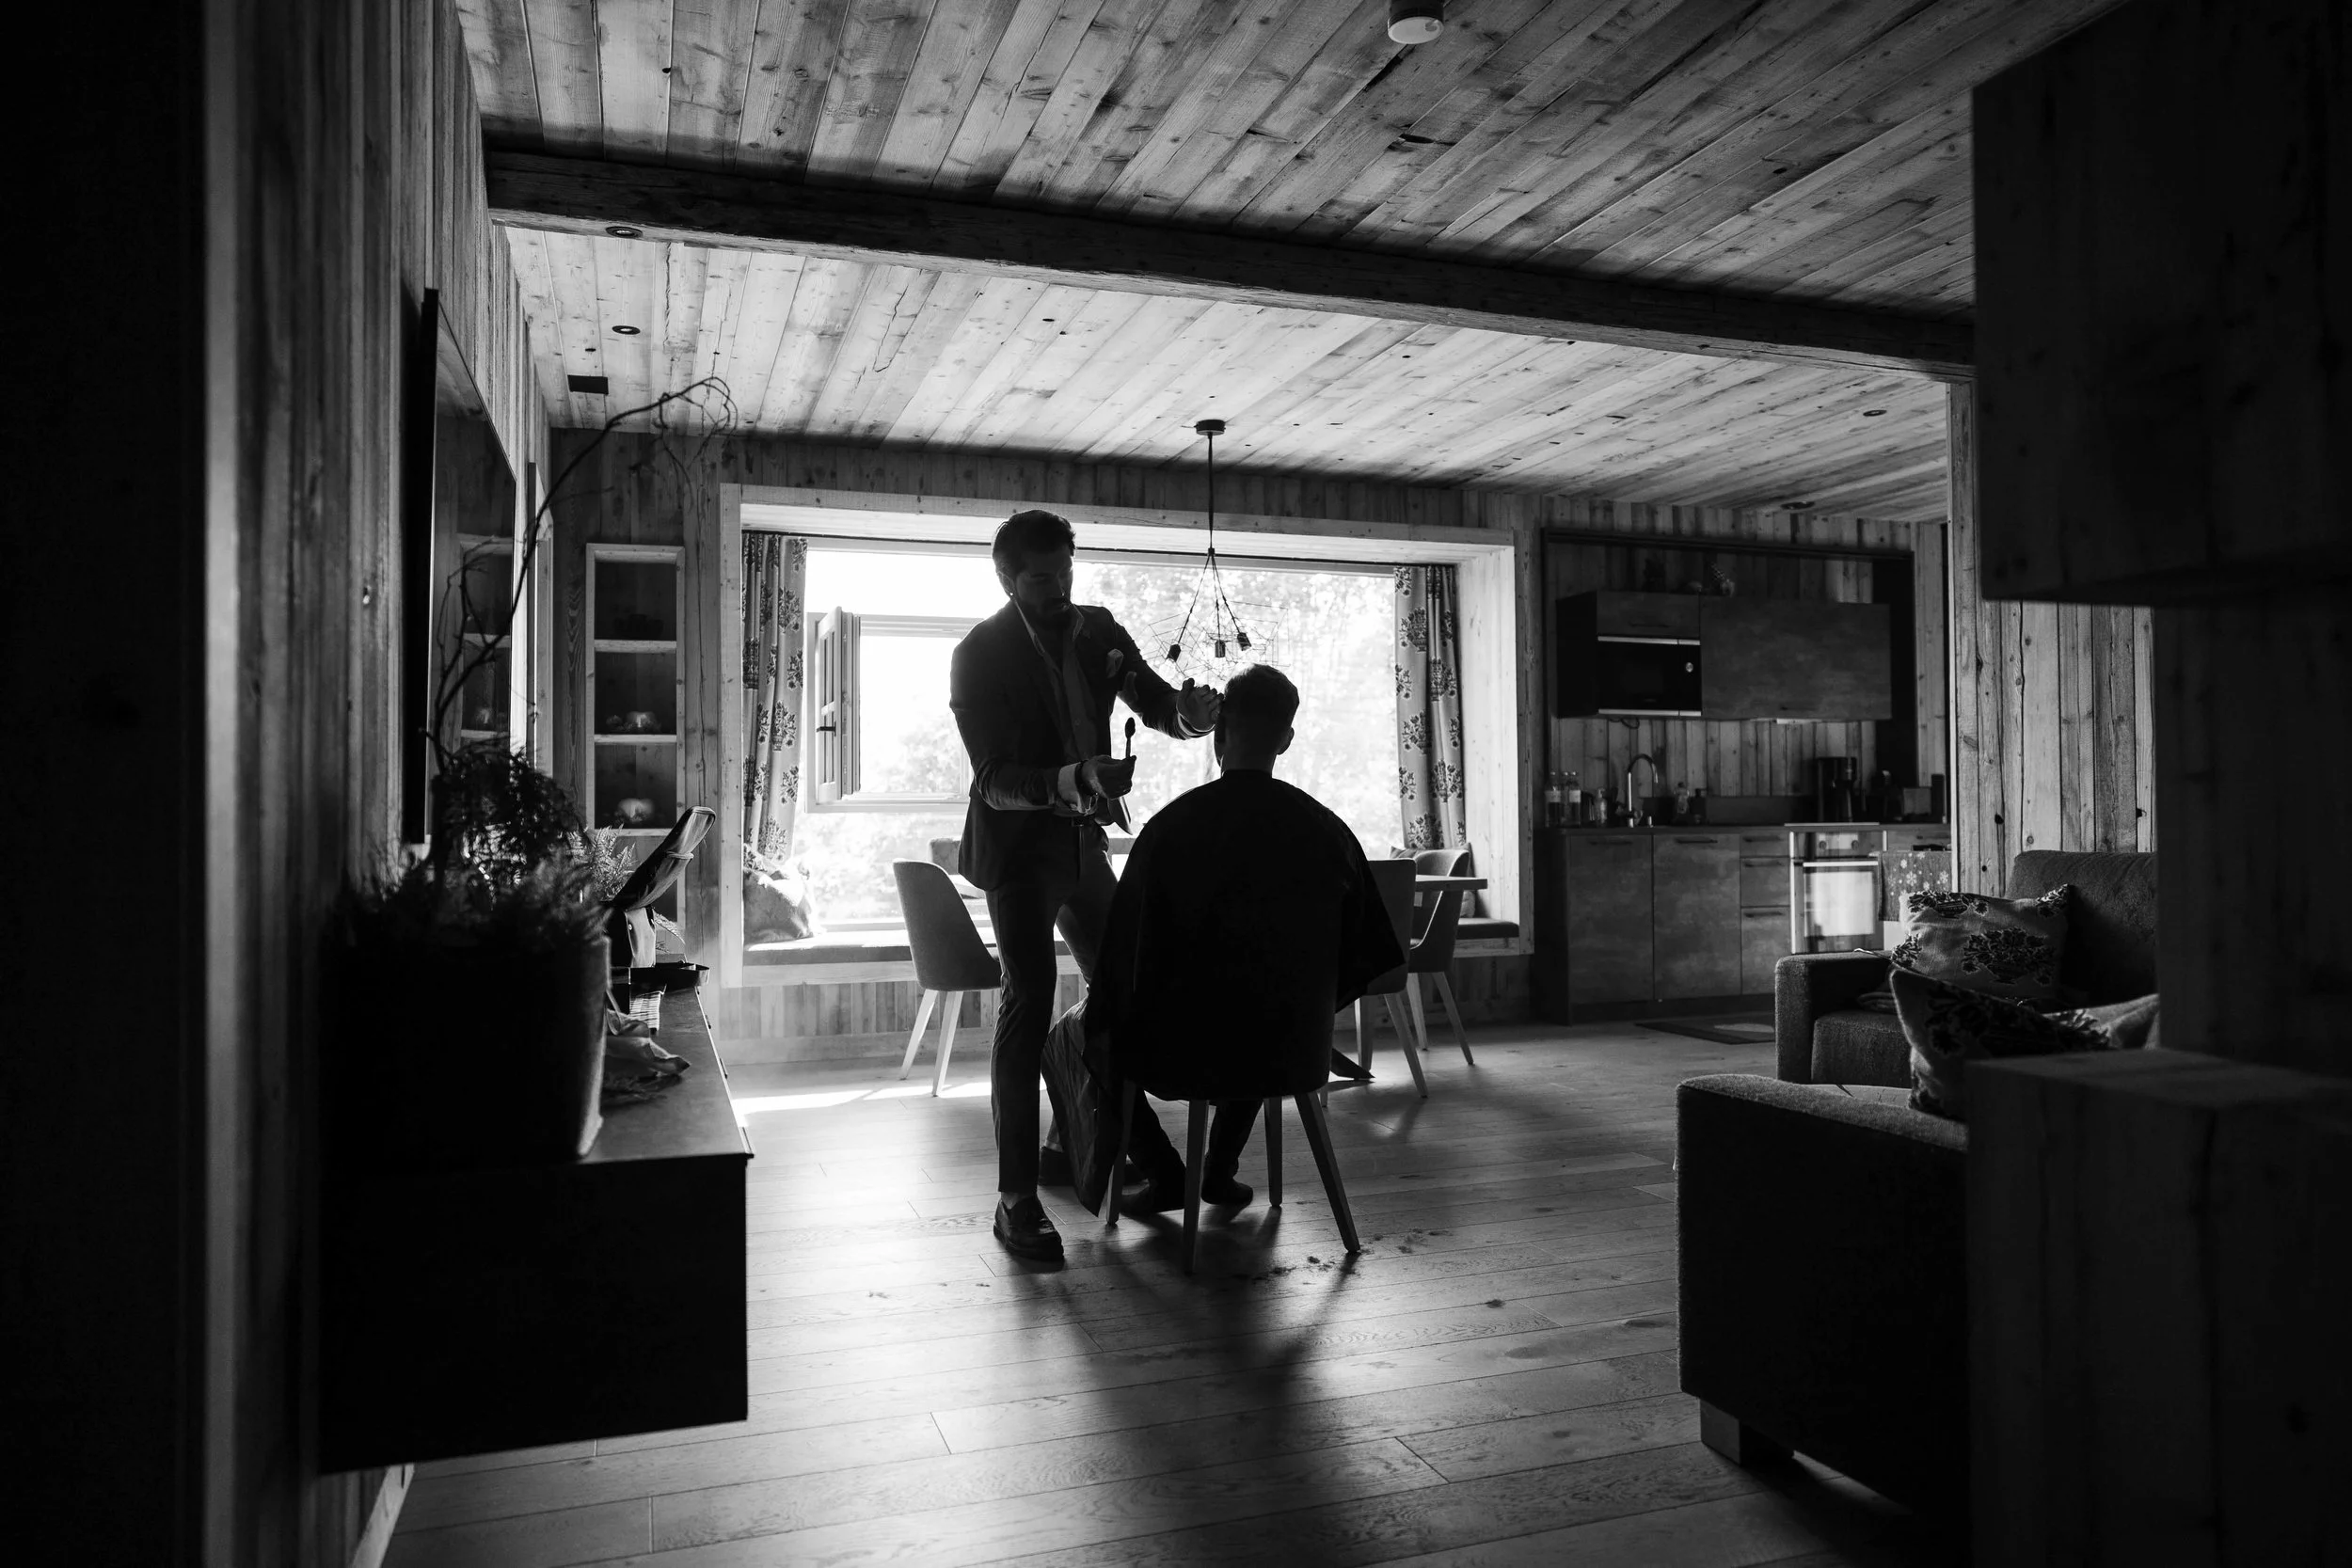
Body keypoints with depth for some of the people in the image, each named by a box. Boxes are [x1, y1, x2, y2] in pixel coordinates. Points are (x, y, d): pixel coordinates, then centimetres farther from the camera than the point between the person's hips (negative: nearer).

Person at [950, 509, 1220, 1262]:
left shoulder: (1096, 629, 0)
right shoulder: (980, 654, -16)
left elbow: (1154, 701, 2)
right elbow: (995, 778, -23)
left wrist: (1188, 711, -24)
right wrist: (1075, 780, -42)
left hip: (1082, 838, 7)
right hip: (1017, 842, -7)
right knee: (1028, 1002, -15)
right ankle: (1016, 1196, -12)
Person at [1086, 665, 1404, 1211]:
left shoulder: (1171, 826, -16)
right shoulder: (1325, 829, -6)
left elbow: (1125, 957, -11)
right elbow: (1366, 963, 2)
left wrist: (1103, 1019, 8)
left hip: (1184, 1053, -4)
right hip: (1293, 1053, 4)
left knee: (1081, 1034, 24)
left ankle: (1165, 1174, 20)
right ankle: (1220, 1171, 38)